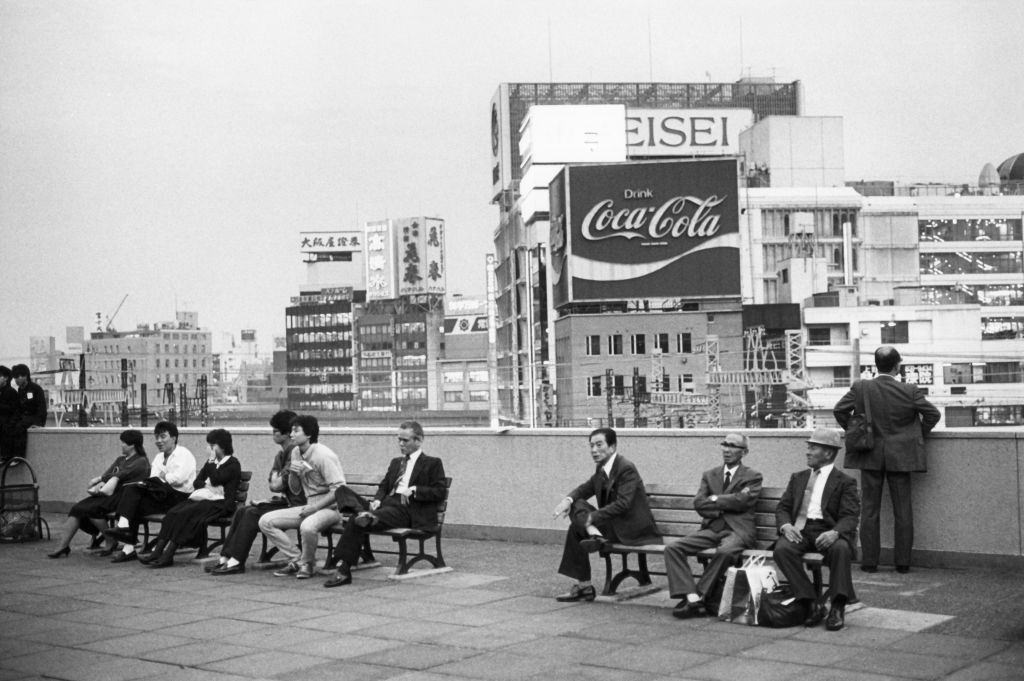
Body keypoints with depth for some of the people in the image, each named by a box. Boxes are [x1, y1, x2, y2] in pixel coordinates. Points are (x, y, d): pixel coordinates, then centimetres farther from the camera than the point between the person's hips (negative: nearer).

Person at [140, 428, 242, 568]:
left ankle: (168, 556, -32)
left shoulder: (233, 464, 0)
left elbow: (216, 479, -14)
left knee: (184, 514, -28)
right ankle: (157, 551, -27)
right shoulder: (211, 462, 24)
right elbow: (196, 482, 16)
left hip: (221, 503, -7)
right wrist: (206, 486, -5)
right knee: (172, 513, -18)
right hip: (204, 498, 7)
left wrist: (211, 461, -4)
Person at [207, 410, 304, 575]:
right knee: (242, 511, -1)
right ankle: (225, 558, -6)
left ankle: (236, 562, -19)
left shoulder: (294, 452, -15)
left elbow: (277, 485, -16)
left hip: (294, 505, -9)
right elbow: (271, 484, 15)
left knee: (253, 513, -20)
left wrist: (276, 481, 4)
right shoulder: (281, 453, 18)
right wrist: (276, 481, -4)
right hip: (283, 501, 10)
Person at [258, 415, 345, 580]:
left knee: (307, 526, -39)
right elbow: (294, 489, 15)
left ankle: (307, 564, -9)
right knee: (265, 521, -5)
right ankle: (297, 560, 0)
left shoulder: (323, 456, -18)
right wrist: (292, 473, -6)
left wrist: (314, 507, -23)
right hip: (309, 506, 8)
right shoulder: (296, 453, 7)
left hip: (330, 507, -8)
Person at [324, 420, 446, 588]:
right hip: (387, 504, 7)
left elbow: (440, 492, 0)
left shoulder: (432, 464, 10)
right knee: (342, 491, -14)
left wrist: (414, 490, -12)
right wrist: (377, 500, 2)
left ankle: (344, 570, -30)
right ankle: (364, 514, -41)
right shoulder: (396, 462, 31)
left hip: (407, 510, -7)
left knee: (356, 523, -29)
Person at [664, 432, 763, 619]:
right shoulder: (709, 475, 20)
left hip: (737, 530, -4)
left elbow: (741, 501, -10)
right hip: (711, 528, 4)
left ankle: (701, 597, -25)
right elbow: (698, 504, 5)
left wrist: (715, 500, -2)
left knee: (725, 551, -39)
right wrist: (725, 505, -7)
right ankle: (692, 597, -27)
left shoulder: (752, 477, 8)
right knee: (672, 548, -18)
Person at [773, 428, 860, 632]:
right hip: (799, 530, 3)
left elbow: (850, 517, -4)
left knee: (840, 548, -37)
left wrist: (835, 532, -27)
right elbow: (782, 508, 16)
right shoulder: (798, 478, 22)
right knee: (782, 549, -30)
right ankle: (812, 604, -23)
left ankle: (837, 607, -29)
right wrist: (785, 525, -8)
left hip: (827, 532, -3)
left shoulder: (844, 482, 7)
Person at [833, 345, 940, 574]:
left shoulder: (860, 388, -7)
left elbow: (839, 411, -1)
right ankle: (903, 561, 10)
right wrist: (919, 435, 13)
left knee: (869, 510, 7)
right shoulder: (910, 391, -9)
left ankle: (869, 561, 8)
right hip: (900, 457, -1)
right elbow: (932, 414, -2)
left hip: (870, 456, 1)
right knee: (903, 510, 8)